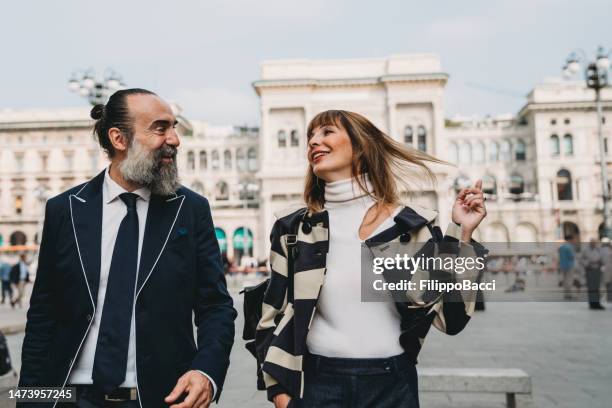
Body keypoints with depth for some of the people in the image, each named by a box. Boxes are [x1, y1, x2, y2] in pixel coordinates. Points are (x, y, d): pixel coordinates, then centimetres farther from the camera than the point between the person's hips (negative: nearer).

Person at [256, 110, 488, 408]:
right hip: (317, 383, 0)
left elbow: (448, 317, -6)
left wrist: (462, 234, -12)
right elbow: (273, 317, 5)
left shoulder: (412, 225, -3)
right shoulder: (293, 229, 0)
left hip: (391, 384, 0)